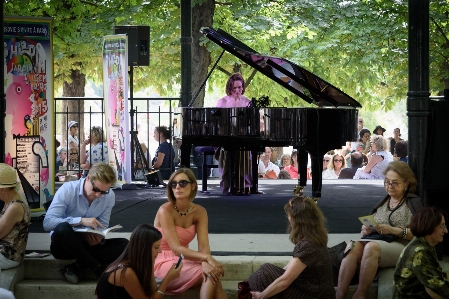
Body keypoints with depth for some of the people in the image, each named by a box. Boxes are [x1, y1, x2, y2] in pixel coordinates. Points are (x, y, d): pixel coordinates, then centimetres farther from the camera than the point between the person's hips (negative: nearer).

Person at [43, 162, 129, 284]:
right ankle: (98, 269, -26)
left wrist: (99, 238, -22)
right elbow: (47, 223, -25)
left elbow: (102, 226, 4)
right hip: (65, 245, -4)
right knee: (62, 228, -39)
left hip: (89, 244, 4)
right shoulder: (67, 190, -16)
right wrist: (81, 220, -34)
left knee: (124, 245, -20)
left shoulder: (109, 196, -4)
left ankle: (76, 267, -23)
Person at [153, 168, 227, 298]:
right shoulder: (165, 211, -17)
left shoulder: (199, 212, 0)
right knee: (210, 275, -28)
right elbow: (176, 249, -23)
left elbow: (204, 245, -10)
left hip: (183, 261, 5)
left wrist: (205, 263, -34)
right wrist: (207, 258, -36)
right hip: (163, 264, -5)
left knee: (212, 274, -27)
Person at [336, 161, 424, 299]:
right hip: (377, 242, 5)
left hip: (401, 246, -5)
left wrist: (394, 230, -12)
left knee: (372, 247, -36)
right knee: (353, 246, -29)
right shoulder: (383, 202, 25)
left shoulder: (414, 203, 8)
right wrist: (366, 229, 2)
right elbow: (370, 227, 26)